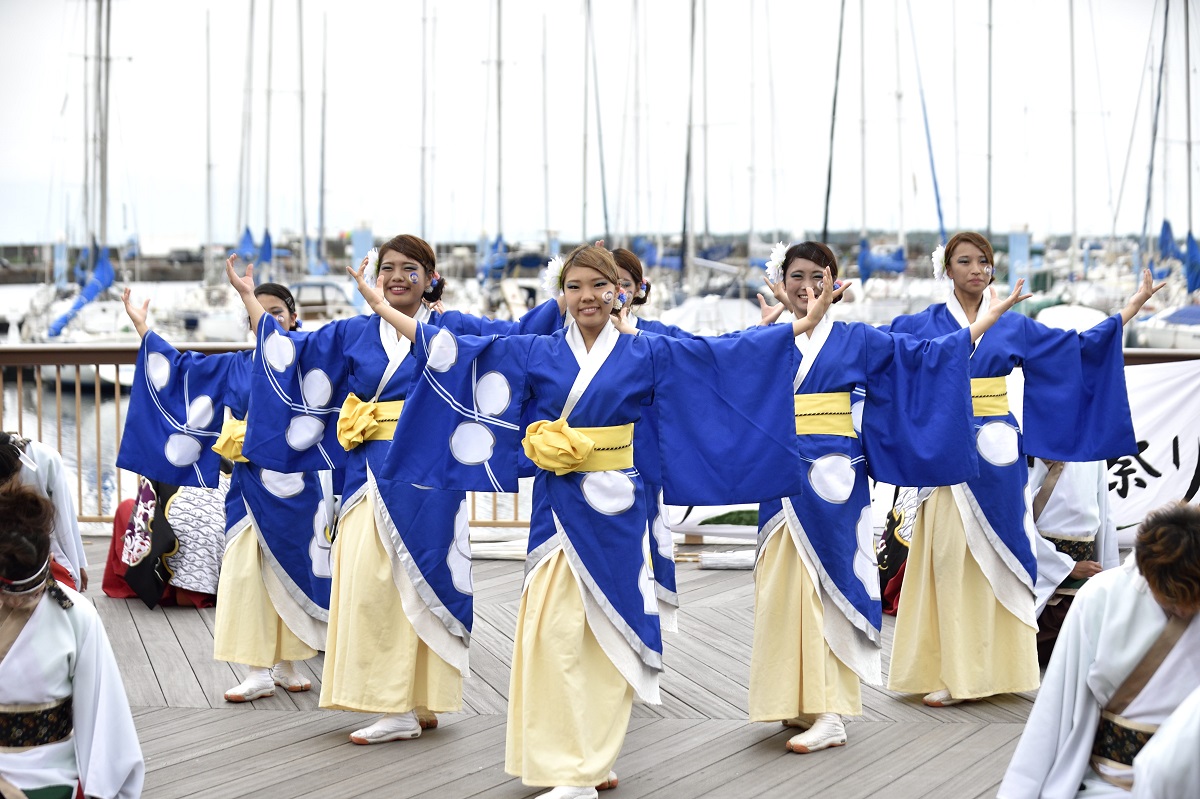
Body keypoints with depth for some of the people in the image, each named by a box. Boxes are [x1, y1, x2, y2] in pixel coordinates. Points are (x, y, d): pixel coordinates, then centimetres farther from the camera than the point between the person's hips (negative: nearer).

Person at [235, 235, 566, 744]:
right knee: (371, 585, -1)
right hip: (373, 474, 3)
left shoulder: (453, 329, 5)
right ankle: (399, 707, 7)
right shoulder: (353, 334, 13)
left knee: (419, 583, -4)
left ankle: (415, 704, 2)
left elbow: (518, 336, 2)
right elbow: (286, 350, 19)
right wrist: (250, 300, 18)